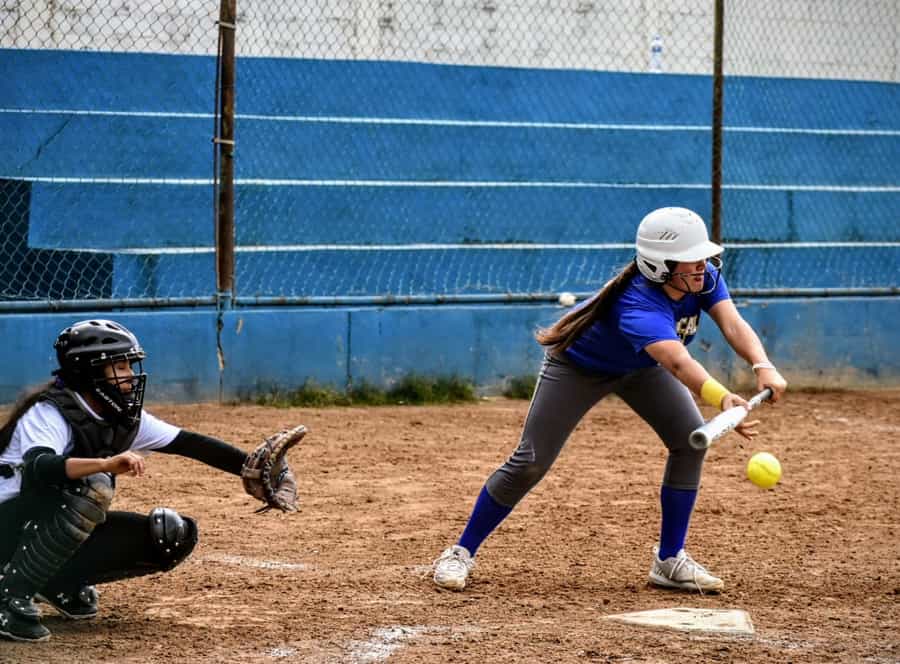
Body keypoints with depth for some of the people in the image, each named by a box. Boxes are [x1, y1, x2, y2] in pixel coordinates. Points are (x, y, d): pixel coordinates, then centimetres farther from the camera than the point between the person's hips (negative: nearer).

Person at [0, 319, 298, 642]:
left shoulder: (126, 420, 2)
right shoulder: (49, 413, -21)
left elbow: (191, 443, 4)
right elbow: (38, 469, -41)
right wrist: (107, 464, -56)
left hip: (66, 535, 8)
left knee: (175, 535, -6)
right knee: (91, 486, -35)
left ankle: (62, 583, 8)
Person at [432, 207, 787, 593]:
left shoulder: (704, 276, -25)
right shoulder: (638, 305, -46)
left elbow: (733, 324, -38)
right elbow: (677, 362, -62)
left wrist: (763, 366, -58)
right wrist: (722, 398, -79)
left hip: (640, 367, 6)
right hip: (579, 365, -6)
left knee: (690, 439, -11)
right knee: (530, 462, -9)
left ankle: (670, 561, 0)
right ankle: (461, 553, 7)